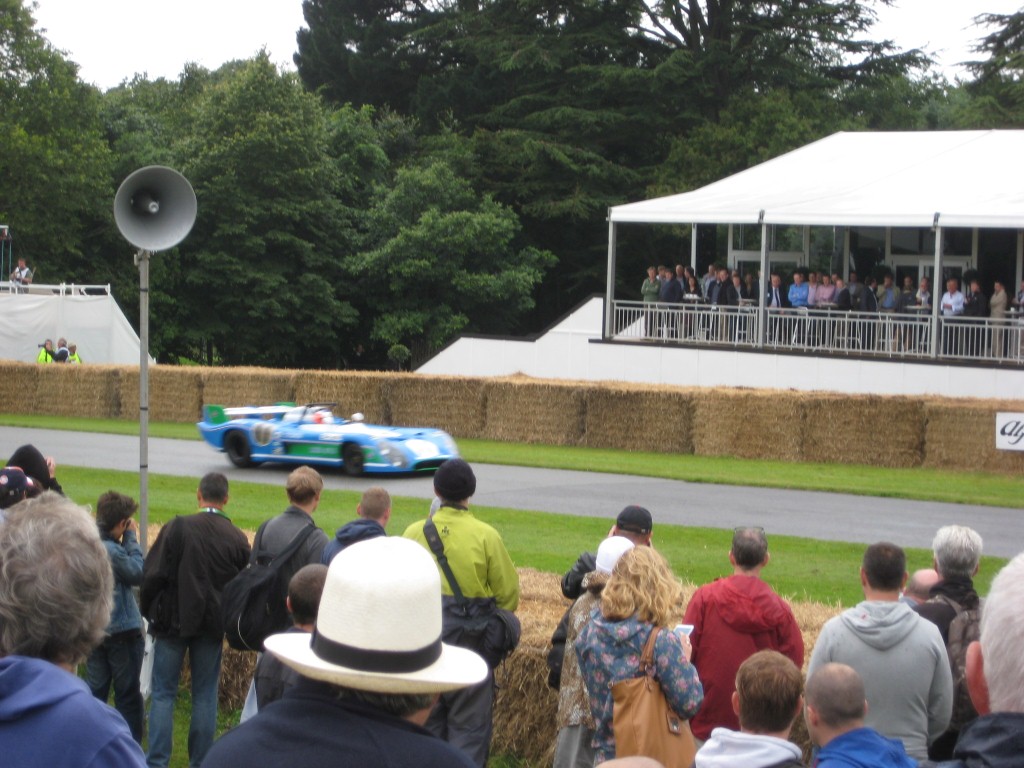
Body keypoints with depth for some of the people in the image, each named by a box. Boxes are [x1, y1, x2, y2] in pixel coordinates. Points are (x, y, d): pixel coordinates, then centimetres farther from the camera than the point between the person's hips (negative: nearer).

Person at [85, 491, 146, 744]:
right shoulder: (112, 550, -24)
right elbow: (138, 574, -14)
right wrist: (132, 539, -10)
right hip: (122, 630, -7)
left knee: (95, 690, 15)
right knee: (128, 695, 4)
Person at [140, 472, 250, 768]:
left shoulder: (177, 528, -12)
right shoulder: (238, 539, -4)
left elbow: (153, 574, -11)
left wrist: (149, 611, 4)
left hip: (173, 621, -2)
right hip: (213, 624, 2)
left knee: (163, 693, 5)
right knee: (205, 695, 10)